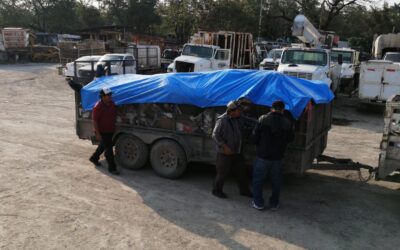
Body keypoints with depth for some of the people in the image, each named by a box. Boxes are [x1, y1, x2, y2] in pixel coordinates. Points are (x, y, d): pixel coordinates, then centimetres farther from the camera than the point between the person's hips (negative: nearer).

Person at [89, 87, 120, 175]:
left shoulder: (112, 104, 2)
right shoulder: (98, 106, -21)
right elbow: (94, 120, -19)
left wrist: (114, 127, 17)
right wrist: (98, 134, -21)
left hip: (110, 131, 8)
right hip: (102, 132, -8)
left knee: (103, 146, 25)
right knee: (109, 149, -5)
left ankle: (94, 158, 48)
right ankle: (112, 168, 4)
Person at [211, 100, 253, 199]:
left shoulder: (239, 119, 2)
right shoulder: (222, 120, -19)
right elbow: (215, 135, -18)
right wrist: (225, 147, -24)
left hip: (236, 152, 7)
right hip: (225, 153, -7)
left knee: (241, 171, 15)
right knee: (222, 173, 5)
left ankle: (244, 190, 31)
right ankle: (216, 190, 26)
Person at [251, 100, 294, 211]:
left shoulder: (263, 119, -12)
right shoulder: (287, 123, -4)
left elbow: (255, 137, -10)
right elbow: (290, 138, 9)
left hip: (262, 156, -2)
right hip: (278, 157, 3)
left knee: (258, 179, 12)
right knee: (276, 181, 17)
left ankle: (258, 203, 16)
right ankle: (274, 204, 25)